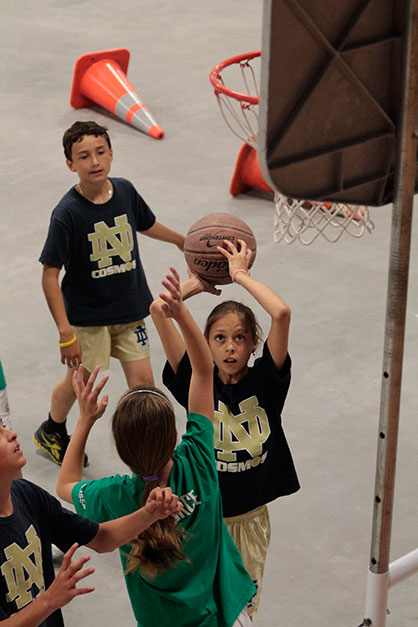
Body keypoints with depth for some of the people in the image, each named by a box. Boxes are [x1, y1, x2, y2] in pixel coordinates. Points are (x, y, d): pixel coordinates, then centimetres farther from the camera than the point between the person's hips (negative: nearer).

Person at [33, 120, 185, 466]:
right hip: (87, 315, -4)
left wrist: (183, 241, 28)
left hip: (130, 308, 4)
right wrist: (65, 332, -24)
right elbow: (50, 274, -21)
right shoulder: (67, 213, -23)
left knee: (143, 380, 3)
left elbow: (147, 225, 15)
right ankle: (52, 431, 43)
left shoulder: (125, 191, -8)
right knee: (80, 381, 14)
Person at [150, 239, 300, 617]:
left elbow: (282, 313, -26)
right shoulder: (196, 382, -11)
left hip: (252, 514, 1)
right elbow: (159, 309, -17)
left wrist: (240, 274, -16)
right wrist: (200, 281, -3)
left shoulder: (265, 380, -10)